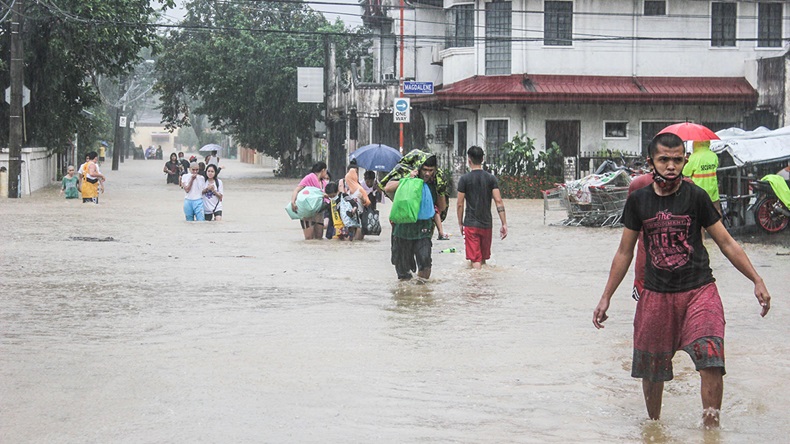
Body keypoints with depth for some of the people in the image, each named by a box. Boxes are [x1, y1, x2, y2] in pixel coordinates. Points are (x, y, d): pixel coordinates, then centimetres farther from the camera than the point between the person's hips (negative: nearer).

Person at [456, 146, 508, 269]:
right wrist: (504, 224, -3)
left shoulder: (464, 179, -6)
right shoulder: (491, 178, 1)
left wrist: (460, 223, 6)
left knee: (475, 260, -4)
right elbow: (498, 201, -4)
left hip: (470, 225, -3)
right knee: (484, 258, 18)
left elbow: (460, 204, -6)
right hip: (487, 224, 3)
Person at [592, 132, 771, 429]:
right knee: (651, 368, 10)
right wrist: (606, 298, 11)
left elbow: (726, 243, 2)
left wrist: (756, 281, -5)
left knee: (711, 360, -19)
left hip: (699, 290, -2)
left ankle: (711, 430, -8)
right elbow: (624, 252, 11)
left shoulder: (695, 196, -3)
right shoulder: (638, 201, 3)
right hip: (656, 294, 2)